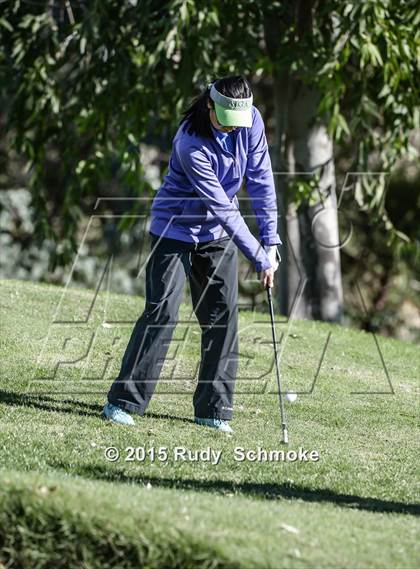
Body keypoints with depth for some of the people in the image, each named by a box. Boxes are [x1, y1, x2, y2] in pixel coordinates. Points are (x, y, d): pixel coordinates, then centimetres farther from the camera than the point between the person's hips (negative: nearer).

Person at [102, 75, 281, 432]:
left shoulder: (251, 121, -13)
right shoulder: (191, 144, -30)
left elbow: (261, 180, -7)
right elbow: (223, 208, -29)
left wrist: (271, 240, -12)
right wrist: (260, 259, -27)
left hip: (217, 234, 6)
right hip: (176, 227, -5)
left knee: (223, 316, 0)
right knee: (162, 312, -12)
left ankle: (213, 409, 5)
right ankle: (123, 401, -7)